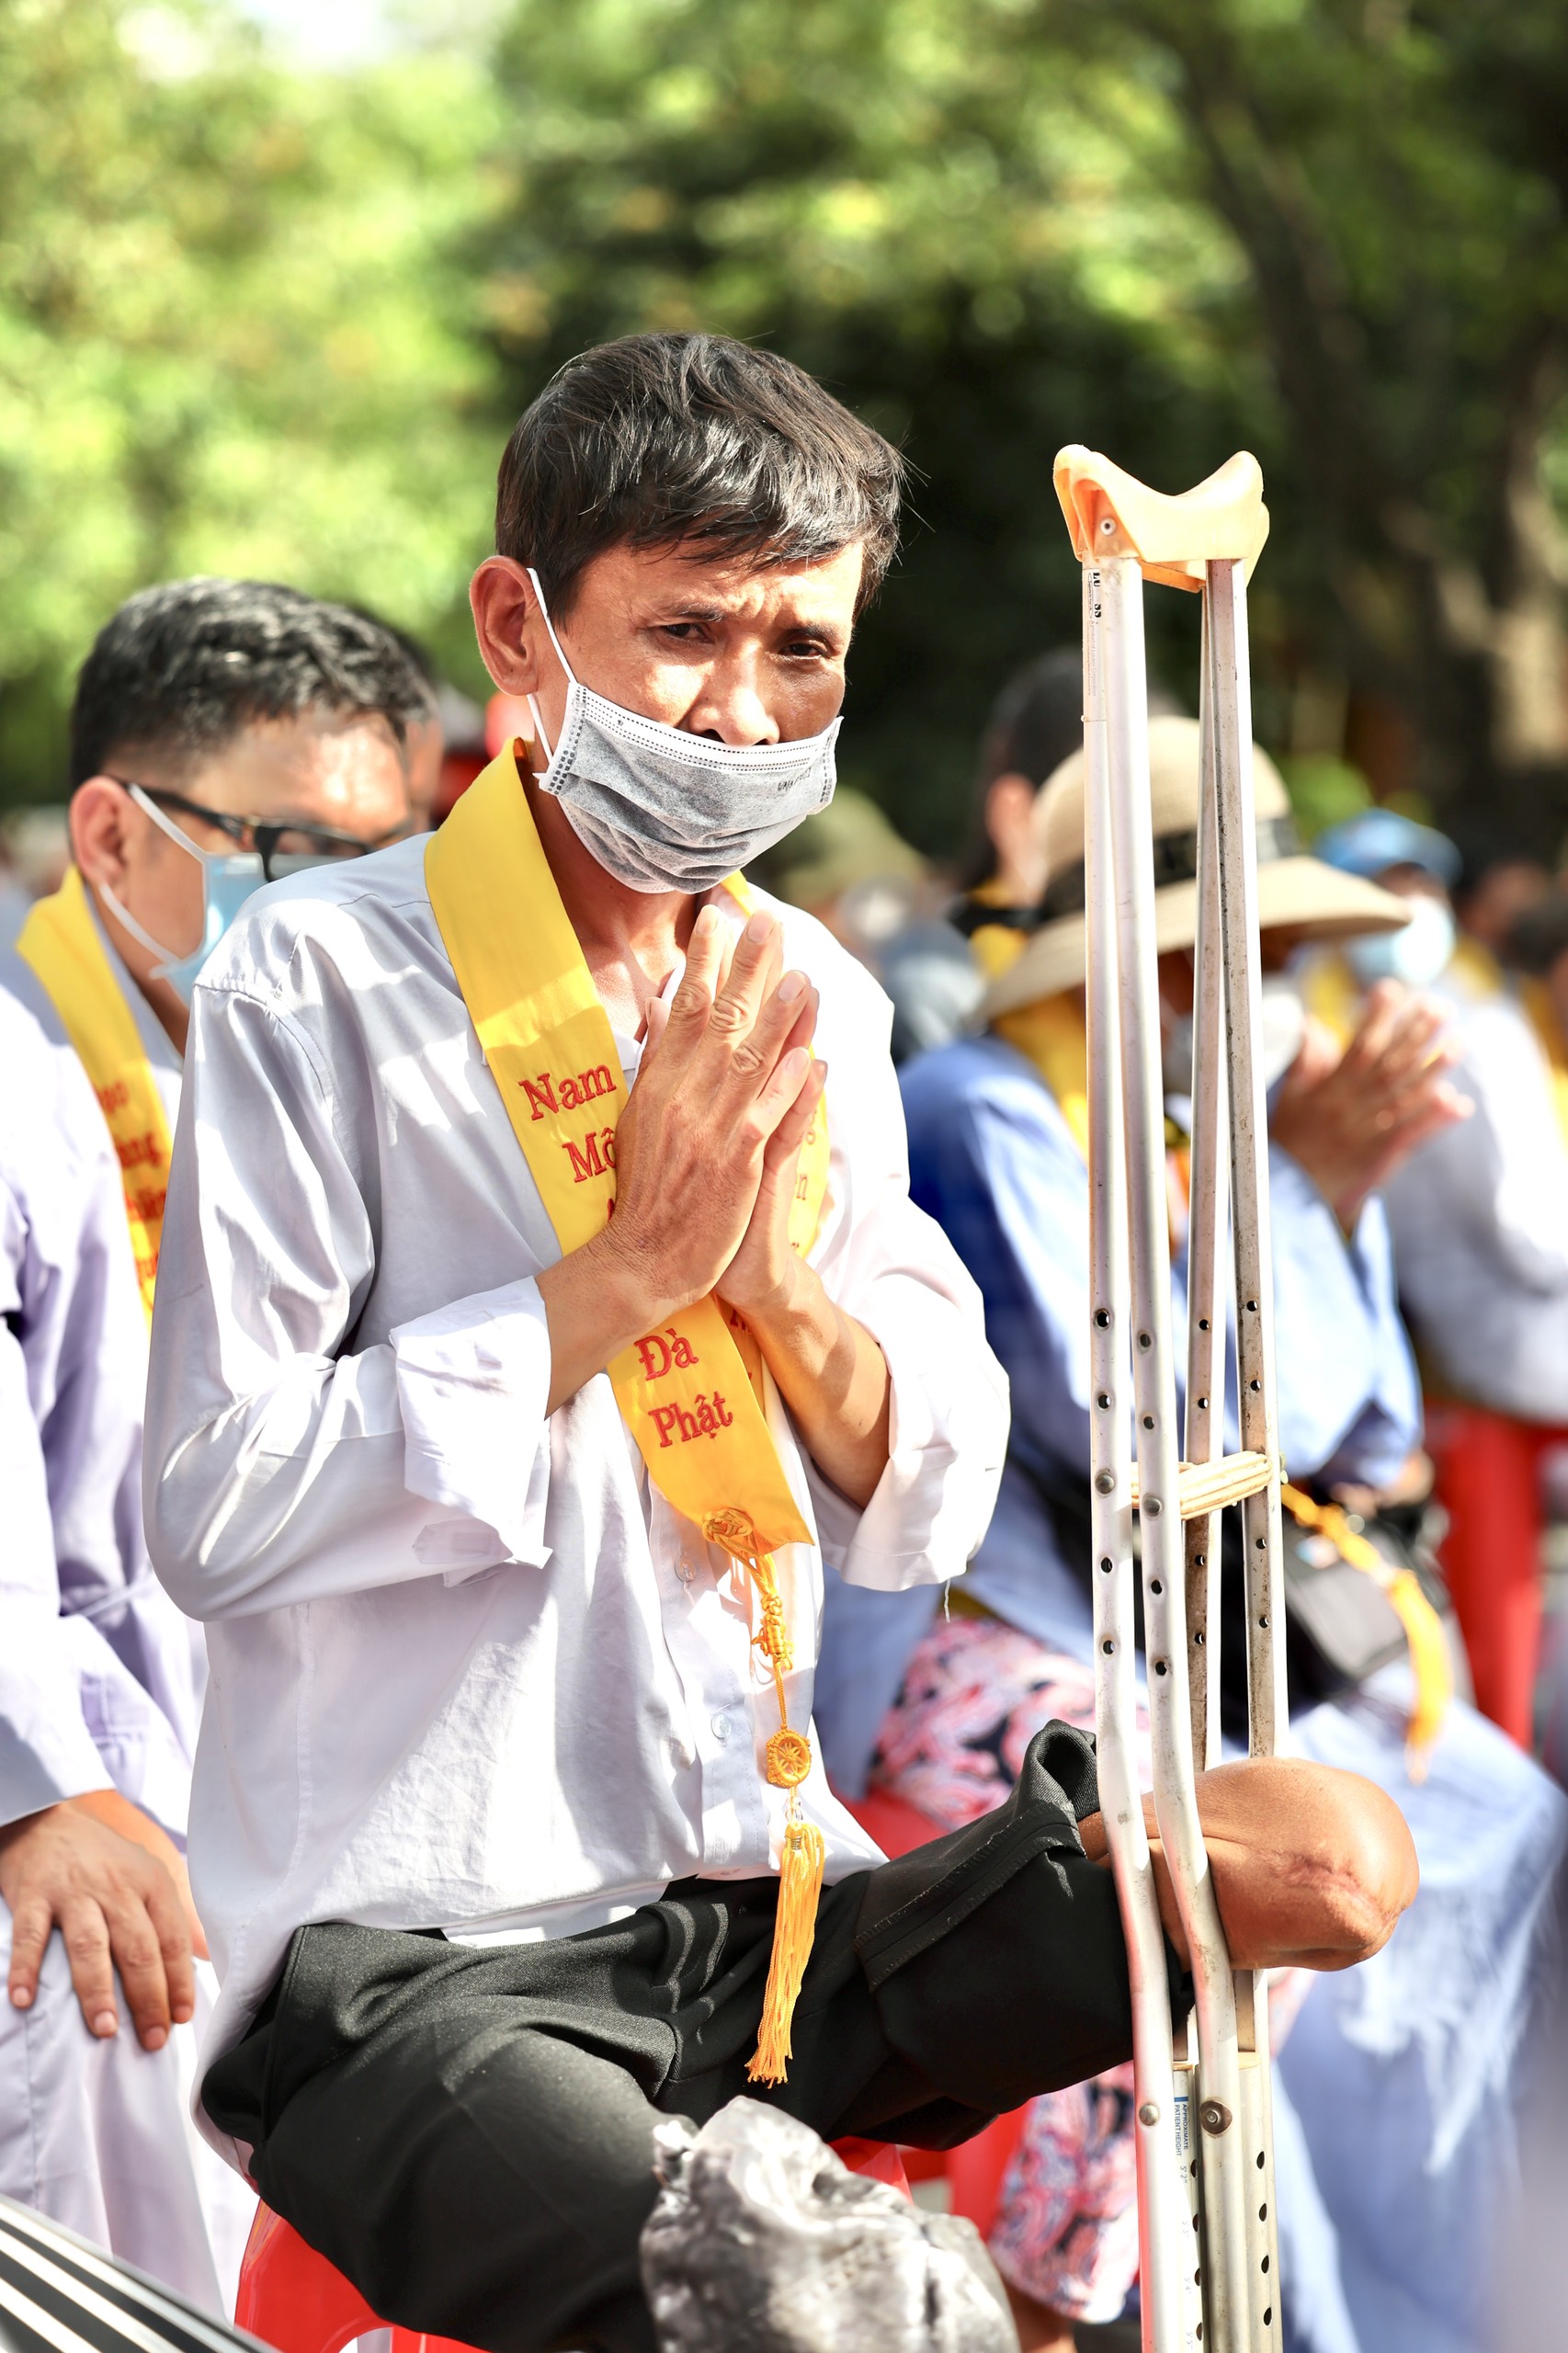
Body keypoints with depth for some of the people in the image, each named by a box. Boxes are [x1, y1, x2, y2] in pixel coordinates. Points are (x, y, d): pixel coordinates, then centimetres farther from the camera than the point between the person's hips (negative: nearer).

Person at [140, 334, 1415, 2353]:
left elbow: (926, 1513, 10)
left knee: (1332, 1861, -11)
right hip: (407, 1957, -6)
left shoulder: (814, 1006, 12)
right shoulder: (321, 980, -7)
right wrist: (631, 1269, -14)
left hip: (761, 1913, 6)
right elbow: (215, 1513, -15)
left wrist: (780, 1268, -10)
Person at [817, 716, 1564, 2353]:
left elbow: (1357, 1445, 12)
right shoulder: (984, 1118, -16)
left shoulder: (1189, 1132, 9)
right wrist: (1297, 1187, -17)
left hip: (1131, 1625, 9)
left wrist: (1345, 1196, -1)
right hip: (925, 1620, -9)